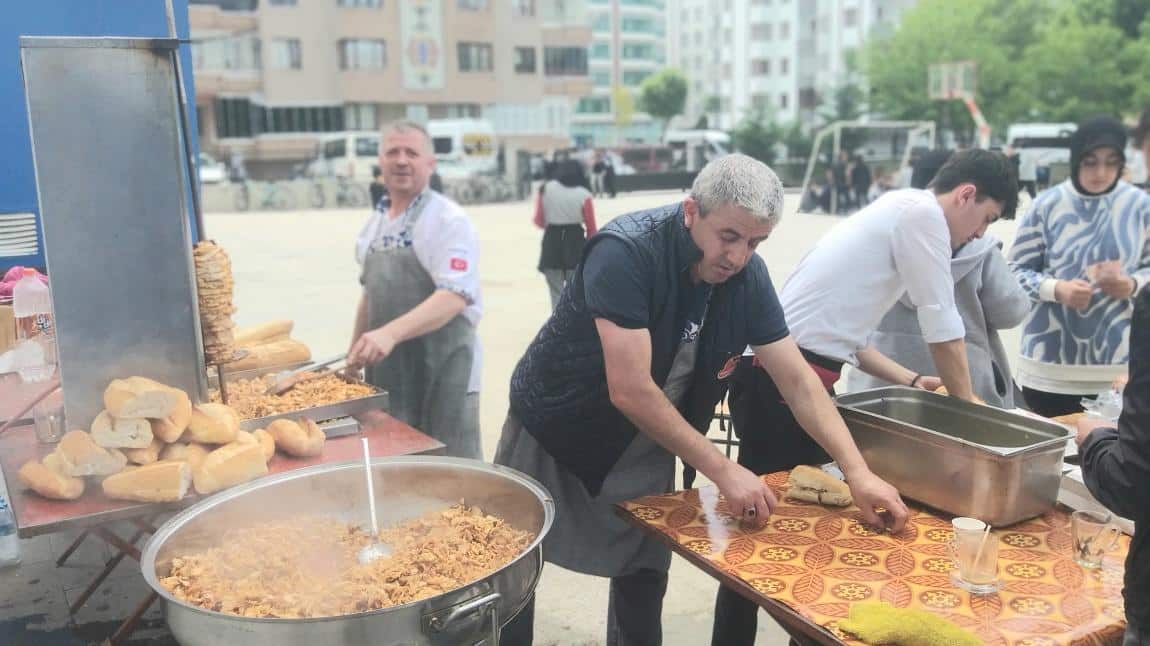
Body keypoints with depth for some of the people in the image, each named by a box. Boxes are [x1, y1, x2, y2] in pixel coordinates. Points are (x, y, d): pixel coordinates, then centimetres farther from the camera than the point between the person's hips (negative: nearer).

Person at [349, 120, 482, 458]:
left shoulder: (448, 220, -13)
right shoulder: (375, 221, 10)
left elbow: (454, 297, -24)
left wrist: (390, 333, -35)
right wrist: (356, 352, 17)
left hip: (441, 370, -6)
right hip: (387, 369, 7)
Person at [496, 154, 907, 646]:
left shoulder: (748, 275, -11)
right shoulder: (625, 253, -30)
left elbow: (798, 380, -8)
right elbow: (630, 391, -32)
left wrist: (858, 473, -18)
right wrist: (723, 471, -30)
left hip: (644, 448, 5)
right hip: (552, 431, -4)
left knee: (643, 579, 9)